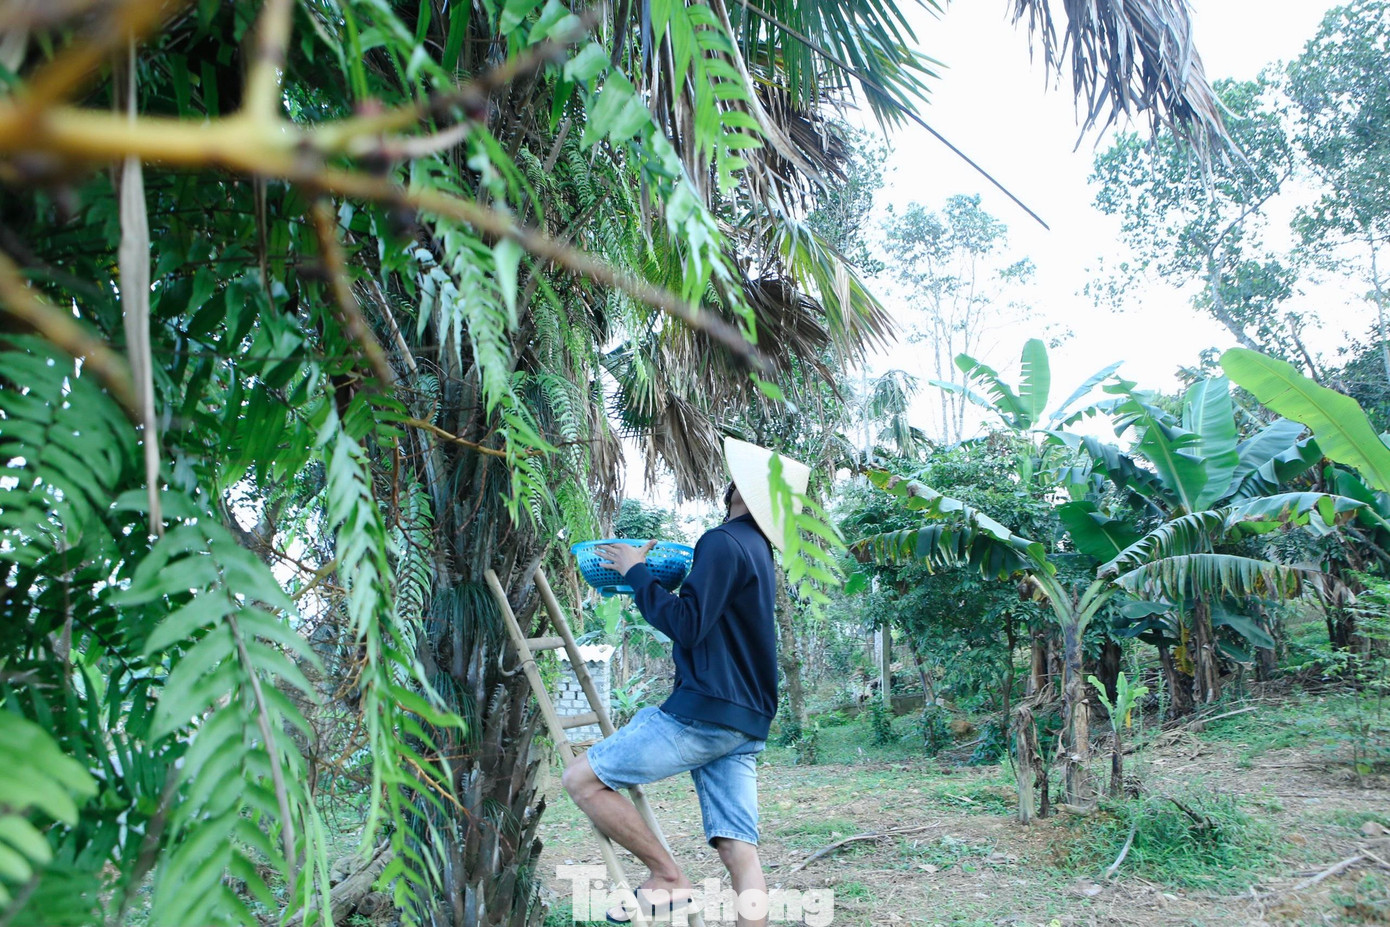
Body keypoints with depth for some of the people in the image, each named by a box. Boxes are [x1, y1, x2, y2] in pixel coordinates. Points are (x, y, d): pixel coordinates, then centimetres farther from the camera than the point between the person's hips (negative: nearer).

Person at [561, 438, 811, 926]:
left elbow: (686, 625, -18)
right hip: (744, 724, 10)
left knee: (581, 778, -2)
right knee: (738, 851, 5)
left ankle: (668, 879, 3)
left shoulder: (723, 542, -11)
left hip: (703, 712, -9)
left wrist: (635, 572, -8)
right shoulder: (757, 550, 20)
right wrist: (643, 573, 21)